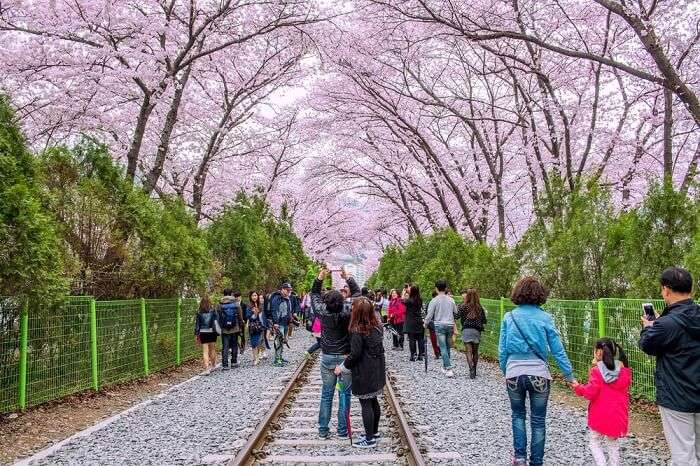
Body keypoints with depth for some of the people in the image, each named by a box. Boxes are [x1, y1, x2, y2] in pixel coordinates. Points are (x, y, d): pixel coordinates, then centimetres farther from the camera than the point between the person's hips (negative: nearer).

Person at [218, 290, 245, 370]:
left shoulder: (220, 304, -3)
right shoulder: (236, 303, -2)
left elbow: (219, 317, -2)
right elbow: (240, 316, 1)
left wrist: (221, 326, 8)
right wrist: (241, 327, 9)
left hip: (224, 329, 0)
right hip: (235, 328, 0)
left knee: (225, 347, 2)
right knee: (234, 345, 14)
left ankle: (224, 364, -4)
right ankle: (234, 362, 18)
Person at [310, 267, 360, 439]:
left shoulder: (322, 312, -10)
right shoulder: (347, 312, -15)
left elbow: (314, 294, 7)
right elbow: (357, 293, 0)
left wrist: (320, 277, 1)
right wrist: (347, 277, 3)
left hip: (327, 358, 2)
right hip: (346, 358, -2)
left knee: (326, 395, 10)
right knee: (344, 394, 7)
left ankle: (323, 430, 16)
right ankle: (343, 430, 12)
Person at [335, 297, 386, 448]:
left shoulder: (358, 330, -20)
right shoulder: (377, 326, 2)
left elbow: (355, 354, -18)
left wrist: (342, 367, -6)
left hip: (364, 372, -8)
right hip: (378, 370, 8)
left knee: (366, 404, 2)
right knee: (373, 401, 19)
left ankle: (370, 439, 9)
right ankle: (374, 432, 32)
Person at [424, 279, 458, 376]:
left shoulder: (434, 300, -7)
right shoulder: (451, 300, 5)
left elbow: (429, 315, -5)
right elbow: (456, 312, 12)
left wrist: (426, 324, 11)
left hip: (439, 325, -4)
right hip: (450, 325, 4)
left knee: (443, 348, -5)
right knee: (447, 347, 14)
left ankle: (449, 369, -14)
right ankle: (445, 367, 23)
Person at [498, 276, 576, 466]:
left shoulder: (509, 317, -3)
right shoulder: (545, 318, -5)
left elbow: (502, 350, 0)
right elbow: (557, 350, -2)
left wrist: (505, 371, 14)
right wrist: (569, 375, 7)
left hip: (514, 374, 1)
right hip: (539, 375, -1)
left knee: (518, 415, 22)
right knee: (538, 421, 13)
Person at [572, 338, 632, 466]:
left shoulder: (596, 371, -14)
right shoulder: (624, 371, 0)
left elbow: (591, 393, -19)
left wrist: (578, 387, 0)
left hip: (599, 416, -4)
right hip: (617, 416, 5)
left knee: (594, 442, 9)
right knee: (613, 444, 17)